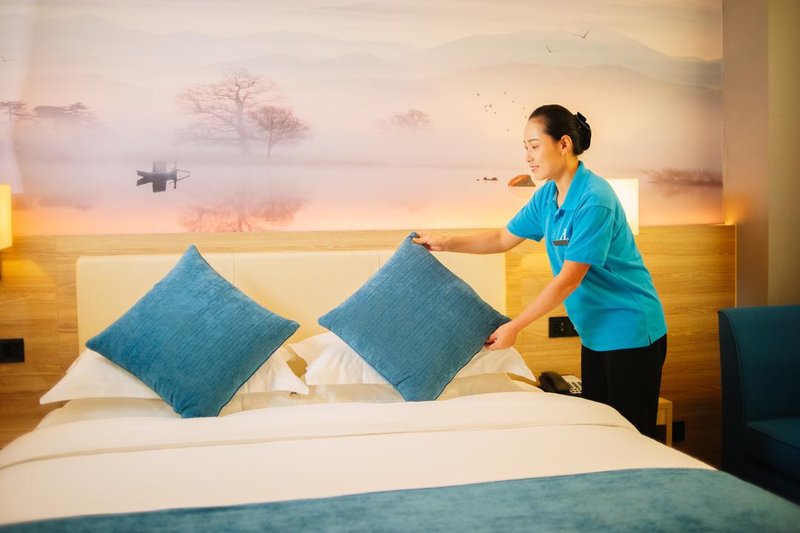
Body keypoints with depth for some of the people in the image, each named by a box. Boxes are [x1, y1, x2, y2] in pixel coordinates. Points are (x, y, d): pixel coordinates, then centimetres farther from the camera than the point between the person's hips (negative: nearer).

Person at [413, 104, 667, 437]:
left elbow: (568, 280, -22)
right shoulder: (546, 196, 4)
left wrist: (515, 327, -18)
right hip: (595, 332, 8)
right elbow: (503, 239, 15)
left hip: (629, 332, -8)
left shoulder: (594, 200, -22)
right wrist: (446, 243, 5)